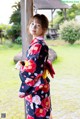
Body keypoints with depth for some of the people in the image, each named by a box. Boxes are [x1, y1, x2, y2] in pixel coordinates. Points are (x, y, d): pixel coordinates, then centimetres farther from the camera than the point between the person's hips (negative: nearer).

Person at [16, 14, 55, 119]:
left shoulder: (38, 45, -21)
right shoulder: (36, 43, 9)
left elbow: (33, 70, -23)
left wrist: (20, 66, -6)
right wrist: (23, 63, 4)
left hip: (36, 89, -9)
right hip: (38, 87, 9)